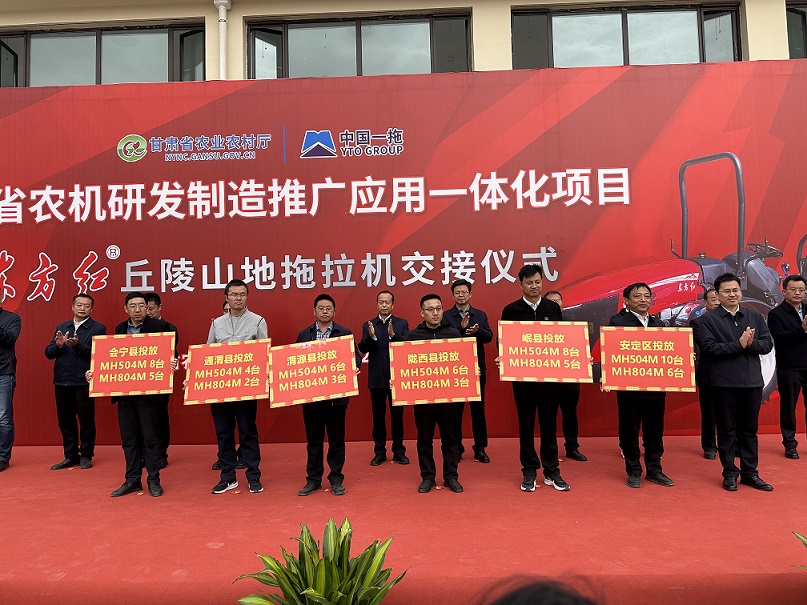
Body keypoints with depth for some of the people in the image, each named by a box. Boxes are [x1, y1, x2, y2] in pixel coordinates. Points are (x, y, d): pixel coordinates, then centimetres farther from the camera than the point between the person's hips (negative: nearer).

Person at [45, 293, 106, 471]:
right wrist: (58, 345, -11)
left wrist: (77, 345, -25)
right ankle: (71, 456, 22)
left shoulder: (98, 328, -1)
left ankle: (86, 456, 16)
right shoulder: (61, 327, 15)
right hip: (62, 381, 5)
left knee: (86, 420, 3)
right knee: (65, 421, 11)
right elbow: (48, 353, 10)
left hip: (83, 382, -5)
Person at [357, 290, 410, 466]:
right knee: (378, 416, 8)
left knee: (397, 415, 6)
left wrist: (393, 335, -27)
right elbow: (362, 349, -5)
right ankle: (379, 452, 19)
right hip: (376, 378, 1)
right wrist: (371, 336, -24)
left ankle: (399, 451, 18)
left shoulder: (402, 323, 3)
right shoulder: (368, 325, 7)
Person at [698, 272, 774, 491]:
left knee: (749, 430, 13)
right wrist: (739, 344, -19)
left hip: (752, 381, 4)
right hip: (725, 382, -3)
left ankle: (750, 473, 24)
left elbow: (768, 344, 4)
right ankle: (730, 473, 18)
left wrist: (751, 343, -15)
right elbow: (709, 348, -13)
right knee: (727, 430, 7)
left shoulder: (754, 316, 8)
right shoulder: (709, 319, -4)